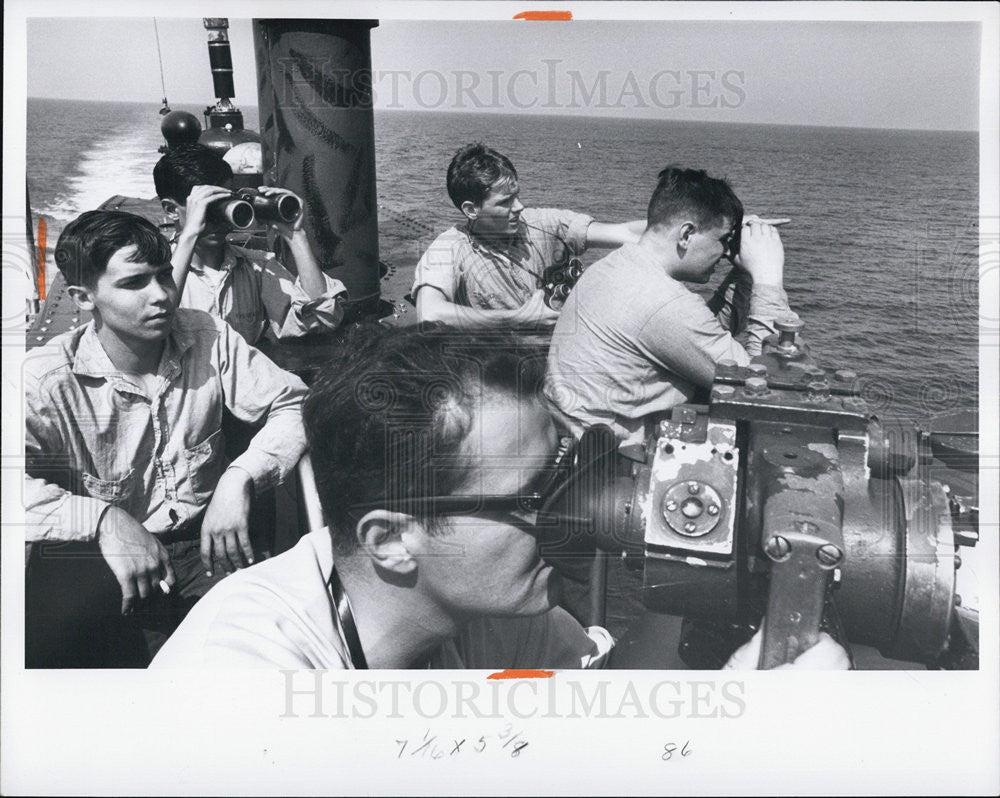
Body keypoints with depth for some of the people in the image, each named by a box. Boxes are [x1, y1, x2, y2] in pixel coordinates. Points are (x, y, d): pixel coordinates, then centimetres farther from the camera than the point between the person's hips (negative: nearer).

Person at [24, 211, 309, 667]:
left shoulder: (207, 339, -1)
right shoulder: (45, 382, -10)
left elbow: (293, 405, -1)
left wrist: (241, 477, -18)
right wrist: (103, 518, -33)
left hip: (202, 553, 2)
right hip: (96, 564, -2)